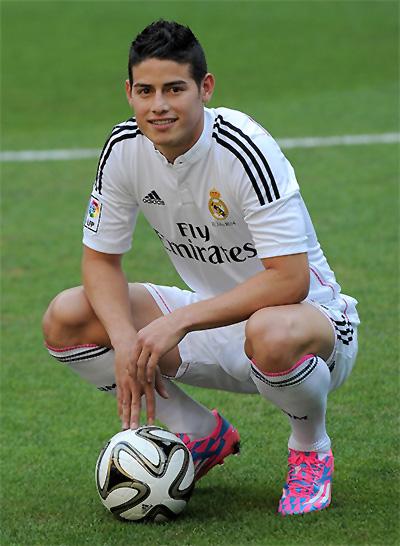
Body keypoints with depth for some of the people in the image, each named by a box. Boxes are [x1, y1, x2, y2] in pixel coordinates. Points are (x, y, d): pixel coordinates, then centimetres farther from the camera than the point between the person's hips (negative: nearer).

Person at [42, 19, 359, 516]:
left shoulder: (245, 150, -27)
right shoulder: (124, 149, -9)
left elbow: (289, 280, -31)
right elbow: (101, 260, 0)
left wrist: (179, 322, -33)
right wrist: (125, 338, -20)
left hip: (310, 314, -6)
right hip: (211, 318, 6)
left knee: (270, 333, -43)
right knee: (66, 318, -11)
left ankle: (311, 447, -7)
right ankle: (202, 436, 7)